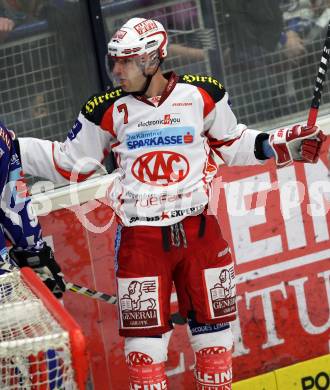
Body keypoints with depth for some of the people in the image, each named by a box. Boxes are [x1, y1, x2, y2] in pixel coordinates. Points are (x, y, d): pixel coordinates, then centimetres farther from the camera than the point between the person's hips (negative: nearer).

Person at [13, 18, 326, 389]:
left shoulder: (202, 95, -2)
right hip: (140, 239, -1)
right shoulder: (108, 111, -1)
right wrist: (11, 146, 2)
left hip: (199, 230, 1)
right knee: (145, 333, 1)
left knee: (212, 325, 9)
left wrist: (286, 145, 2)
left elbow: (232, 144, 13)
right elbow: (70, 163, 9)